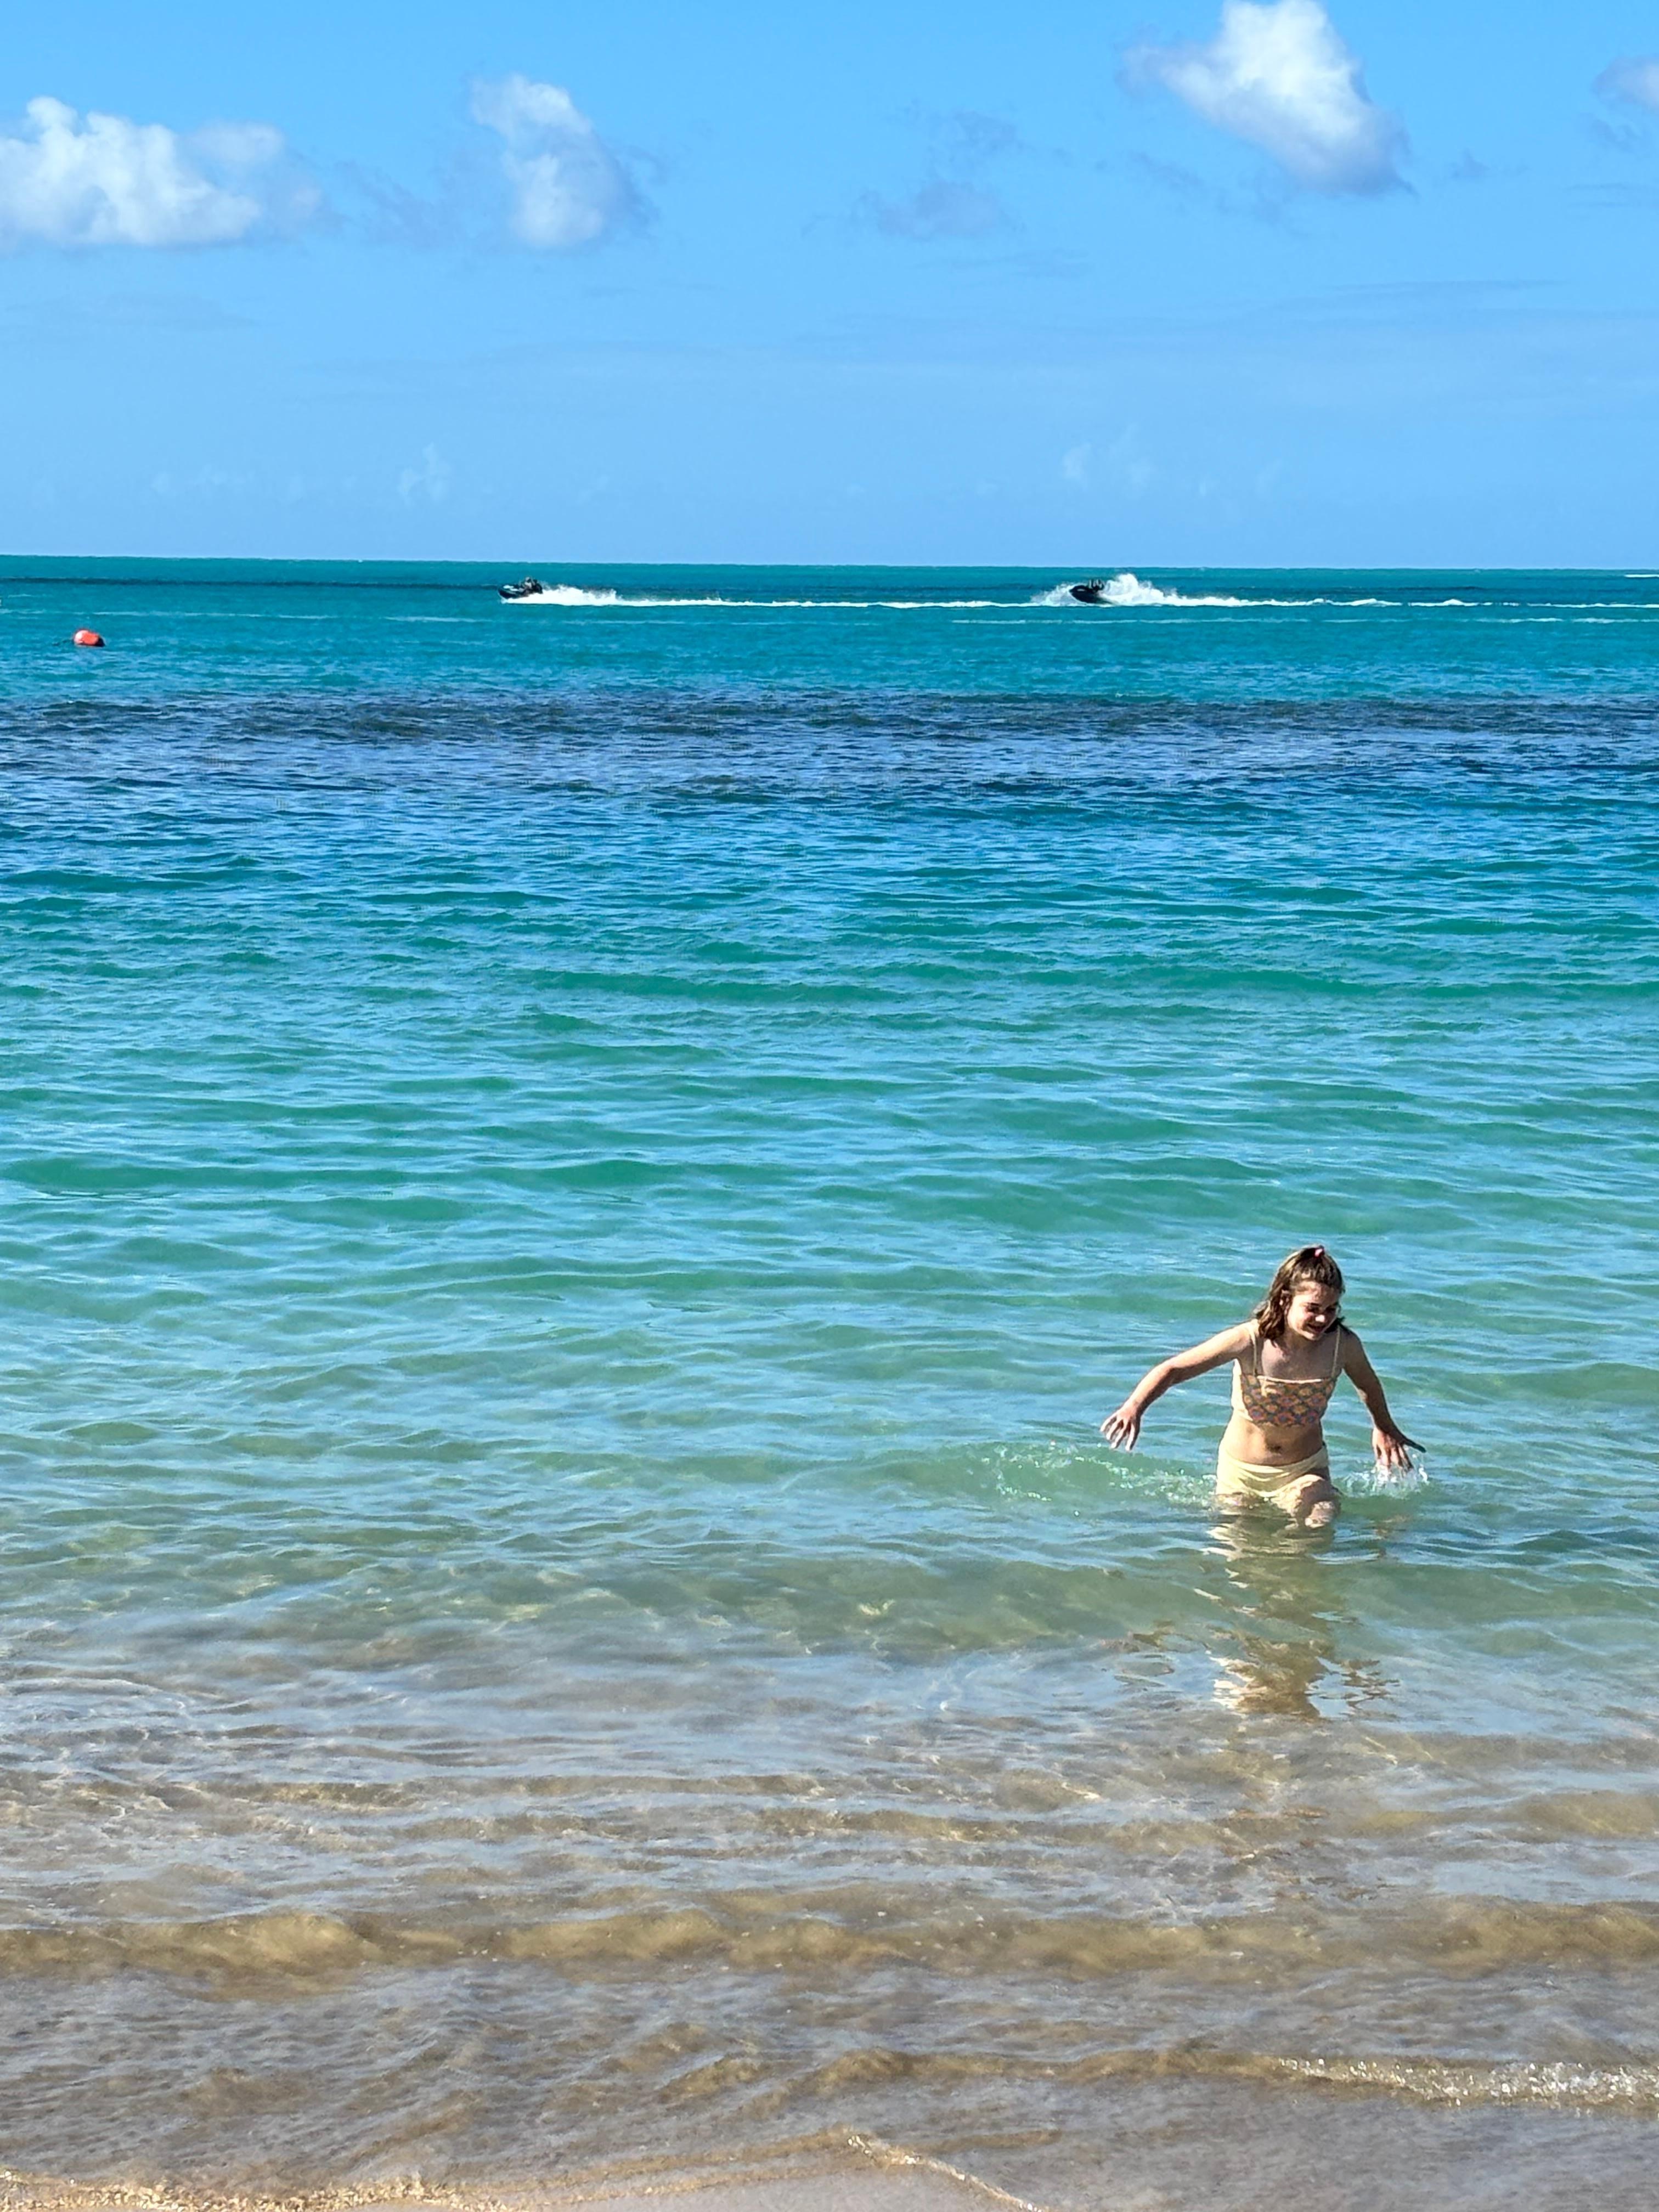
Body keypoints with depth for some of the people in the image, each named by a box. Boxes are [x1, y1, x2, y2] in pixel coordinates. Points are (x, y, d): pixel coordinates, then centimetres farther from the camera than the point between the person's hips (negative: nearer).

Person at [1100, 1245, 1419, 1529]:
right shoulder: (1250, 1341, -25)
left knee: (1319, 1528, -20)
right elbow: (1173, 1370, -24)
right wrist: (1134, 1408, -41)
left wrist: (1385, 1428, 24)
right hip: (1241, 1472, -1)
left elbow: (1368, 1385, 8)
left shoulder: (1342, 1344, -17)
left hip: (1304, 1471, 1)